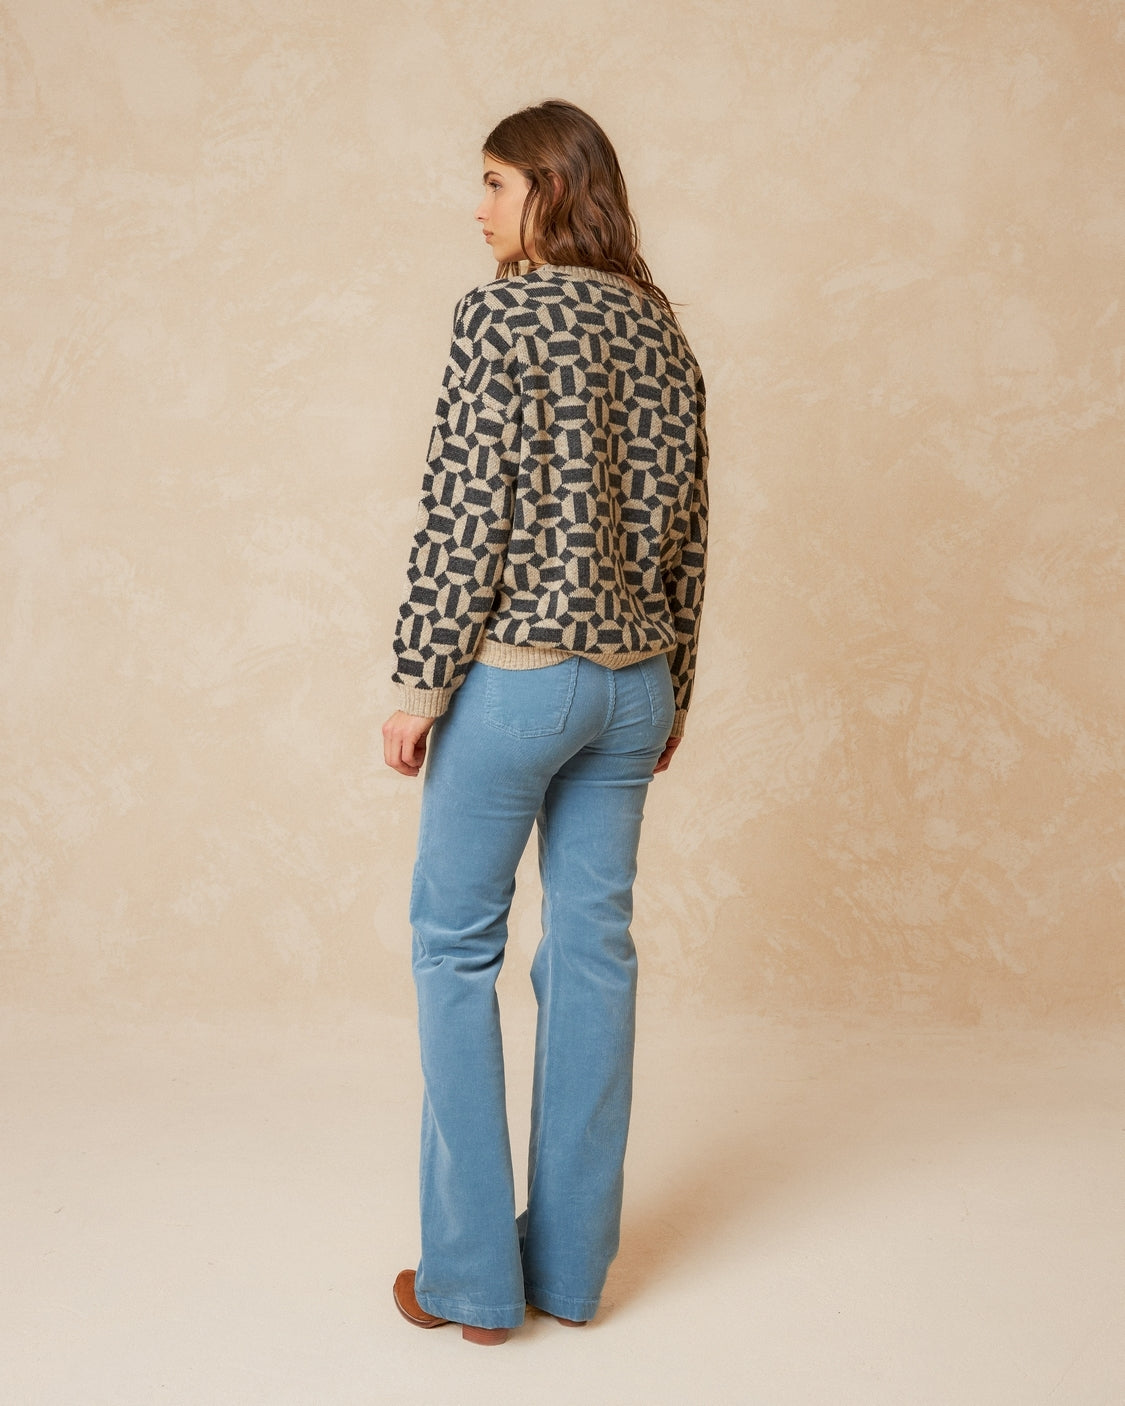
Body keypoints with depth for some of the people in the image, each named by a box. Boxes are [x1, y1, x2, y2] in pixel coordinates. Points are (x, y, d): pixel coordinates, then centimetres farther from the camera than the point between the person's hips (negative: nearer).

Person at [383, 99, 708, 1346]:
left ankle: (473, 1276, 11)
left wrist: (418, 682, -10)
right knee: (593, 948, 10)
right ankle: (571, 1265, 21)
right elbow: (687, 529, 13)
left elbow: (465, 515, -15)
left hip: (514, 673, -6)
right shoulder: (662, 330, 12)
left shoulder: (501, 314, -9)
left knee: (456, 947, 6)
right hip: (631, 680, 7)